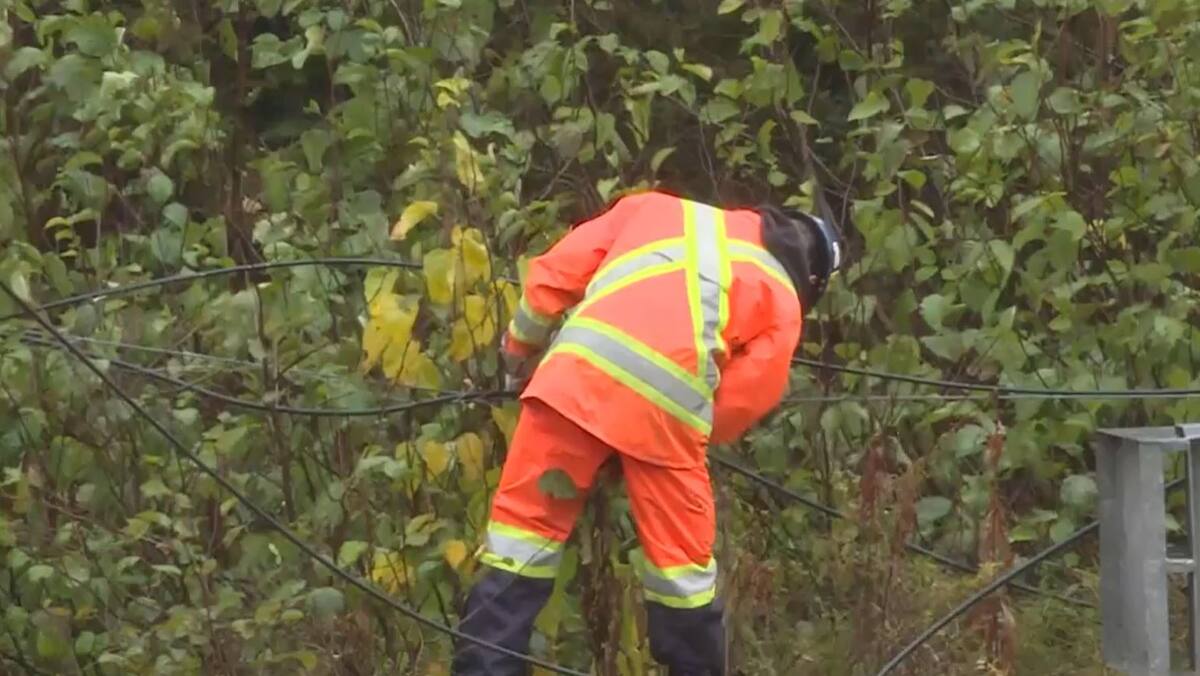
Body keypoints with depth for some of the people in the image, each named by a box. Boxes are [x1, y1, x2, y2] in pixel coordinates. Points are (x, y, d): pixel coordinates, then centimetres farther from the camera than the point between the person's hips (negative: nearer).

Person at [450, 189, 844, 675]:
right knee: (681, 557, 14)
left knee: (526, 525, 10)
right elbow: (748, 396, 9)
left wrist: (521, 345, 35)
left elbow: (555, 272, 23)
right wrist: (700, 433, 26)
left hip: (580, 374, 2)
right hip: (667, 405, -2)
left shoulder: (659, 209, 29)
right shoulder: (782, 302, 21)